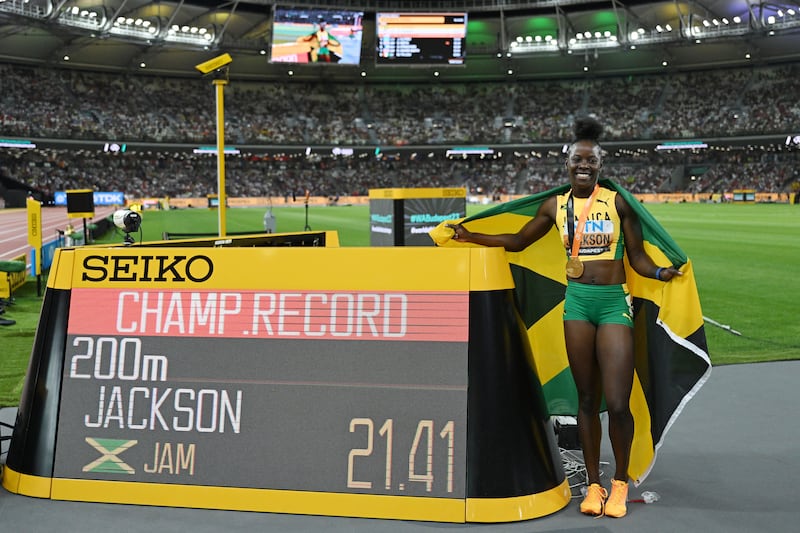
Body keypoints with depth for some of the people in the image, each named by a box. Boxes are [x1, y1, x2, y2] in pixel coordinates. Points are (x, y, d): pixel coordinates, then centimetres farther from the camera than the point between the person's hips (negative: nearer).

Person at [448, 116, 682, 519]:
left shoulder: (617, 201, 0)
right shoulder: (556, 206, 8)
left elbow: (637, 257, 2)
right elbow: (518, 241, 20)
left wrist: (661, 273, -17)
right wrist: (471, 236, 18)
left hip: (614, 302, -2)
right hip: (577, 301, 3)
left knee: (617, 403, -7)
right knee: (586, 398, 8)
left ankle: (620, 483, 17)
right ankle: (593, 485, 22)